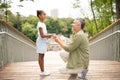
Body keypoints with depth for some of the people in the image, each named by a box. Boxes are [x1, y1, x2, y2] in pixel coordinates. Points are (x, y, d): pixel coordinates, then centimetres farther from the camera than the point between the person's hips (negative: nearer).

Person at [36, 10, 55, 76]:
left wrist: (50, 35, 4)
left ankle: (43, 70, 19)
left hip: (43, 42, 9)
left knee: (42, 56, 12)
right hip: (41, 42, -9)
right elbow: (42, 35, -23)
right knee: (40, 56, -2)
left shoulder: (43, 24, 12)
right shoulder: (40, 24, -18)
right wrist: (50, 35, -21)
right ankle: (42, 71, 5)